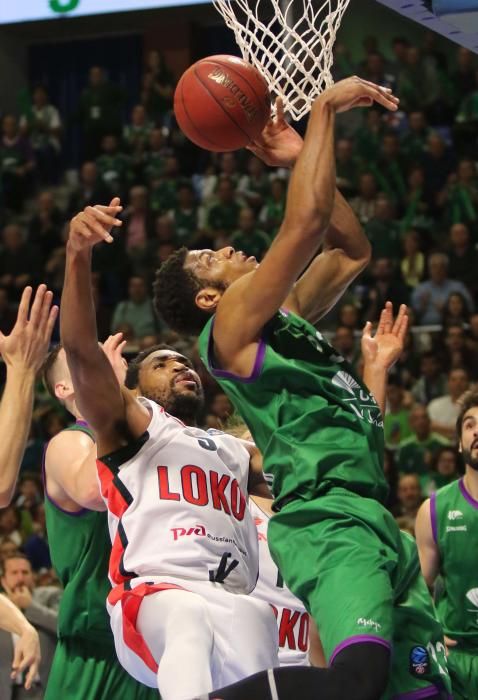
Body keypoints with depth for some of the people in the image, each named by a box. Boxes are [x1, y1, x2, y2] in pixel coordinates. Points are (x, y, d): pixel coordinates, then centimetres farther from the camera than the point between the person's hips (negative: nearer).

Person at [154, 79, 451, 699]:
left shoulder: (287, 319, 25)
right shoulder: (233, 325, 0)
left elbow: (352, 250, 33)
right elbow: (308, 218, -9)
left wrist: (302, 158, 27)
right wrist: (325, 110, 0)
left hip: (376, 524, 10)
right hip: (326, 519, -10)